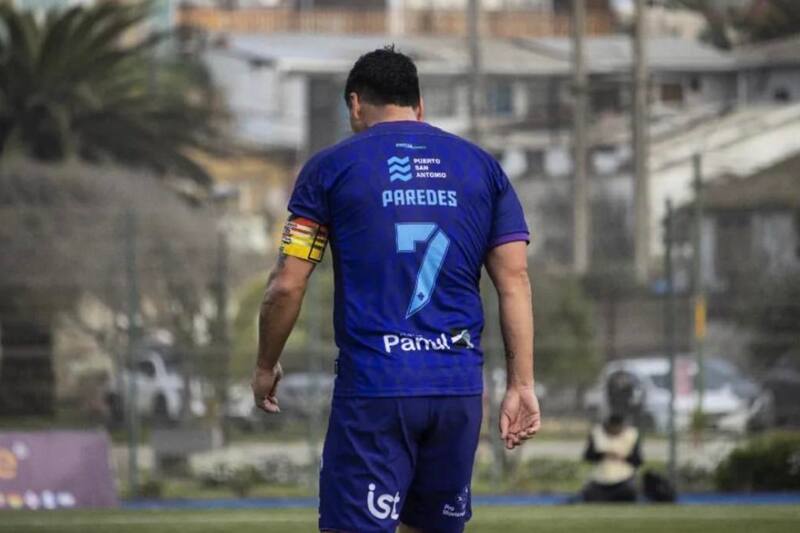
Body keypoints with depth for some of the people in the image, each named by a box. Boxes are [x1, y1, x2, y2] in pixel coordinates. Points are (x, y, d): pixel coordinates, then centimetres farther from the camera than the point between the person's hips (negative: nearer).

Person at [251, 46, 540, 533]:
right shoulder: (482, 167, 12)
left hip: (373, 388, -4)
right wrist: (522, 384, 4)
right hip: (460, 387, 4)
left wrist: (266, 367, 15)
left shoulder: (331, 167, 3)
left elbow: (287, 286, 1)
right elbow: (515, 280, 5)